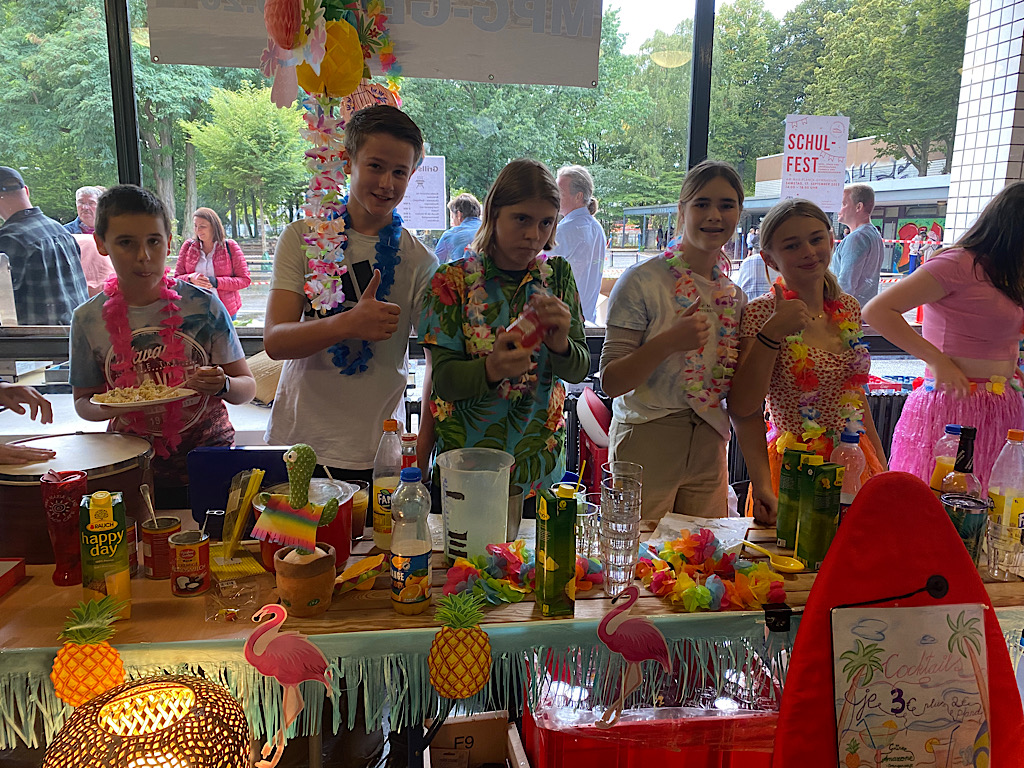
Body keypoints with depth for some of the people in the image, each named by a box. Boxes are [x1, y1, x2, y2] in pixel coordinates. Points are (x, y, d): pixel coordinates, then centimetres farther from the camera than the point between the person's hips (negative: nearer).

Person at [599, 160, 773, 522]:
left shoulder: (736, 297, 6)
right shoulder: (643, 281, -11)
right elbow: (610, 382, -13)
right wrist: (667, 342, -28)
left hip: (709, 457, 5)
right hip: (646, 449, -5)